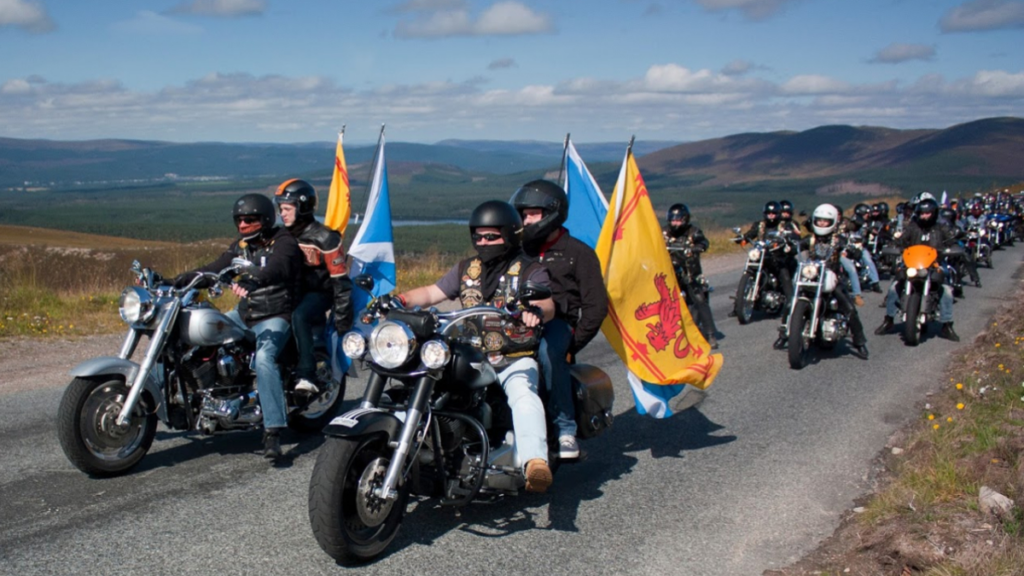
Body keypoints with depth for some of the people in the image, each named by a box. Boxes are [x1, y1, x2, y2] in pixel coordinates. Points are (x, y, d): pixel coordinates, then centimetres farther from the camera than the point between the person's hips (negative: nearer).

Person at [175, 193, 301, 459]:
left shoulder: (283, 243, -10)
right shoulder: (241, 247, 13)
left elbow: (275, 269, -31)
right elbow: (214, 270, 6)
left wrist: (251, 281, -51)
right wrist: (178, 280, -8)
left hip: (274, 318, -8)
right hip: (244, 315, 8)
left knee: (263, 359, -33)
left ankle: (273, 431, -35)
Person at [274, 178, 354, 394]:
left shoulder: (324, 238, -13)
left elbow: (340, 280, -13)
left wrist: (342, 318, -15)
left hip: (319, 293, -8)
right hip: (292, 293, 8)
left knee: (299, 317, -35)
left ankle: (307, 376, -37)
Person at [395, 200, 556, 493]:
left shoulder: (530, 270, 3)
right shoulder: (466, 269, 19)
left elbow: (548, 304, -15)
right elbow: (431, 293, 14)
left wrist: (535, 310, -41)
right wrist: (398, 299, -6)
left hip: (516, 360, -5)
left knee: (523, 395, -35)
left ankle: (535, 461, -52)